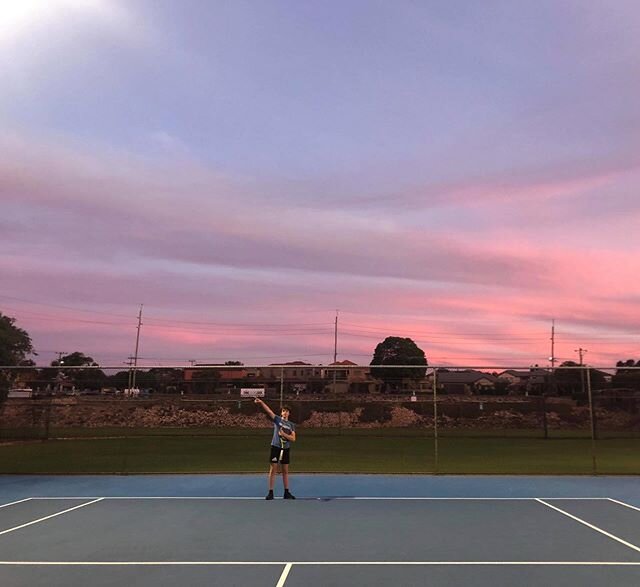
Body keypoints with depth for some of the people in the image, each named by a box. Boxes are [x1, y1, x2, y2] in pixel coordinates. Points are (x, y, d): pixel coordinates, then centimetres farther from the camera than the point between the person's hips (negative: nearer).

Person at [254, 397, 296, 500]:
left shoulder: (291, 425, 8)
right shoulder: (277, 419, 3)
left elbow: (293, 438, 0)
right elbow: (269, 411, -12)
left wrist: (284, 434, -15)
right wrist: (261, 402, -26)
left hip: (286, 449, 3)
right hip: (276, 447, -2)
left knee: (285, 471, 9)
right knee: (273, 470, -1)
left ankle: (286, 492, 16)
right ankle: (270, 492, 5)